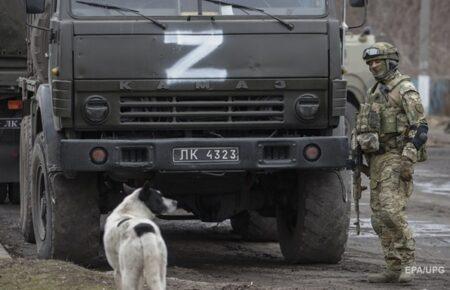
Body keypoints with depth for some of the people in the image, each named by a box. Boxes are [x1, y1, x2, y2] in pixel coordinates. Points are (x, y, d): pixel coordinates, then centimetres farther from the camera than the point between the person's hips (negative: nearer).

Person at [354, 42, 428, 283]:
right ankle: (394, 269, 7)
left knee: (391, 211, -20)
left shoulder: (405, 90, -8)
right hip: (377, 161, 9)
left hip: (396, 158, -9)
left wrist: (407, 160, -21)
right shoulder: (375, 92, 19)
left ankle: (407, 263, -15)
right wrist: (365, 162, 22)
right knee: (380, 217, 5)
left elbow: (420, 128, -14)